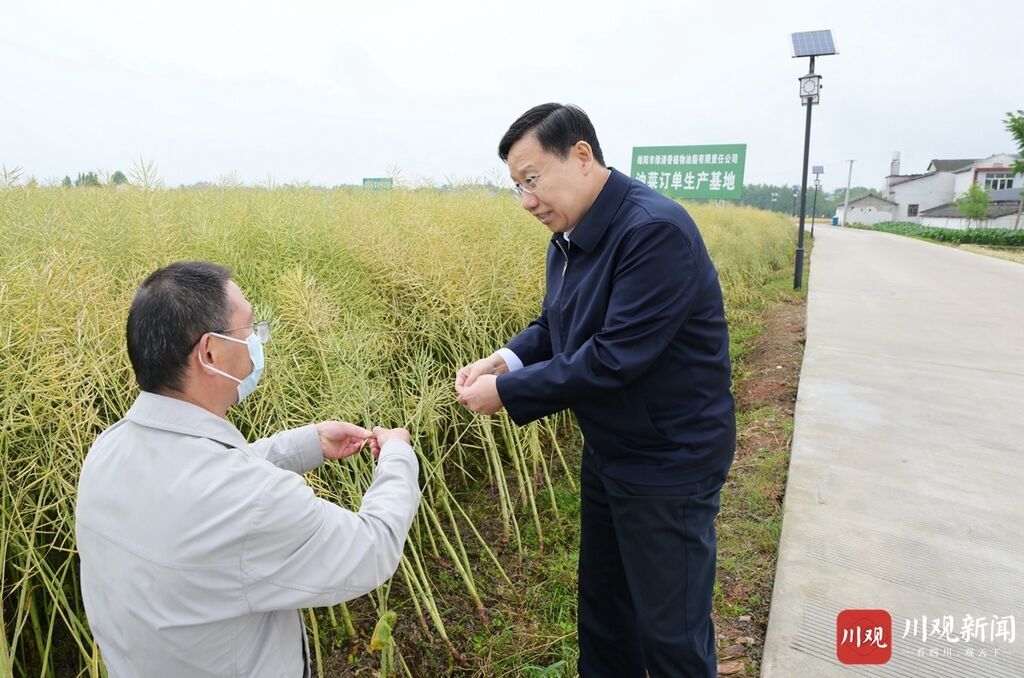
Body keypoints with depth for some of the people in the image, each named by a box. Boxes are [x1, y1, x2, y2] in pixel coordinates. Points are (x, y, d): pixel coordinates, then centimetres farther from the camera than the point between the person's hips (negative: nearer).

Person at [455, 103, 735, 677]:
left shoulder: (658, 231, -26)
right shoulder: (571, 235, 2)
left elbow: (615, 357, -29)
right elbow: (558, 326, 12)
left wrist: (507, 391, -22)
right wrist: (506, 358, -8)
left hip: (669, 464, -8)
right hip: (608, 452, 9)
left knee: (669, 628, 10)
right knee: (602, 603, 24)